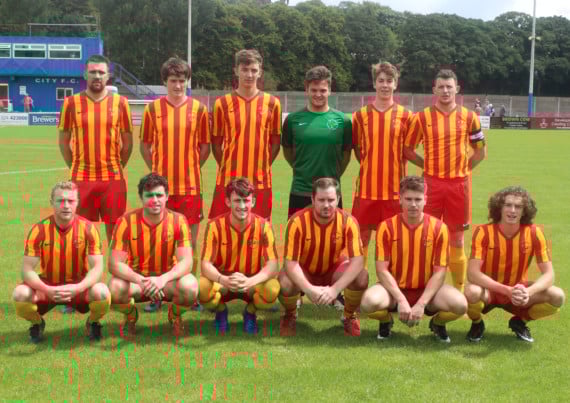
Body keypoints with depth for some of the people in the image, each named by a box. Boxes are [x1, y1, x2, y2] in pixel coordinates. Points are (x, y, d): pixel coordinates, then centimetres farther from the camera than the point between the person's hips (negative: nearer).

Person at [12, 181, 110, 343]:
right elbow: (27, 270, -15)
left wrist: (78, 288, -36)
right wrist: (47, 290, -34)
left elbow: (97, 267, -17)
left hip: (78, 287, -1)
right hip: (47, 286, 1)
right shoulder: (39, 230, -13)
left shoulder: (88, 228, -14)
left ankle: (92, 323, 5)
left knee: (102, 293, -32)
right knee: (20, 295, -29)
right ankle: (37, 323, 7)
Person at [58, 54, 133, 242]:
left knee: (114, 228, 5)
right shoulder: (71, 103, 2)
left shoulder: (120, 102, 2)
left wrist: (116, 168, 7)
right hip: (81, 179, 0)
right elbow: (64, 141, 9)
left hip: (113, 179, 0)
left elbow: (127, 142, 8)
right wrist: (75, 168, 7)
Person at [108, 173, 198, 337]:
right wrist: (141, 280, -37)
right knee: (115, 288, -33)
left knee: (190, 286, -32)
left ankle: (175, 315, 7)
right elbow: (114, 264, -19)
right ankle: (131, 316, 6)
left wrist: (163, 279, -40)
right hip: (135, 278, 0)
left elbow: (186, 262, -20)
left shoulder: (178, 221, -14)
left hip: (168, 279, 0)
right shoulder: (126, 222, -15)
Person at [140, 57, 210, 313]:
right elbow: (145, 145, 9)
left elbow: (205, 147, 9)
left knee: (189, 241, 5)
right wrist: (157, 170, 4)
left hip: (190, 185, 0)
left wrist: (191, 168, 3)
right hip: (161, 185, 0)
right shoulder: (153, 108, 3)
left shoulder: (198, 109, 3)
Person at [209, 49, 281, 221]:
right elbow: (216, 142, 7)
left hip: (260, 181, 1)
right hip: (228, 180, -1)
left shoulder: (272, 103, 3)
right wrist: (226, 167, 3)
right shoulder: (222, 103, 1)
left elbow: (275, 141, 9)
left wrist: (263, 166, 4)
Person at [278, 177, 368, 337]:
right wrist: (309, 288, -45)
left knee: (361, 277, -29)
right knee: (285, 283, -33)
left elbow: (358, 261, -28)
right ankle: (290, 316, 5)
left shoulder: (348, 221, -23)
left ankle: (349, 316, 4)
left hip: (334, 269, 1)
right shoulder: (297, 221, -26)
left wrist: (335, 288, -43)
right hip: (304, 272, -1)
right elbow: (290, 262, -27)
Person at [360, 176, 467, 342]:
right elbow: (382, 269, -11)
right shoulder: (386, 227, -10)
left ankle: (437, 323, 10)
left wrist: (421, 304, -19)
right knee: (369, 302, -33)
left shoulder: (439, 228, -8)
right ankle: (386, 321, 6)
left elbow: (439, 271, -9)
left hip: (427, 289, 1)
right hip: (395, 288, 0)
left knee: (460, 304, -28)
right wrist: (401, 300, -22)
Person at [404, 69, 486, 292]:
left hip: (459, 184, 1)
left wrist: (463, 167, 4)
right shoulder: (422, 117, 0)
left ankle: (459, 289, 18)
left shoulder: (469, 117, 3)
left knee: (457, 240, 8)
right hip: (432, 182, -1)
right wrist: (428, 166, 1)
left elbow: (481, 151, 12)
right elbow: (408, 149, 7)